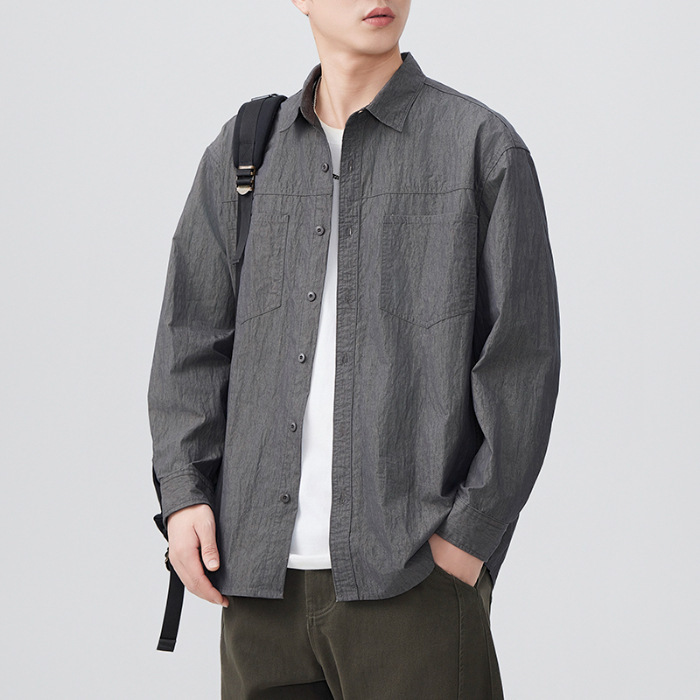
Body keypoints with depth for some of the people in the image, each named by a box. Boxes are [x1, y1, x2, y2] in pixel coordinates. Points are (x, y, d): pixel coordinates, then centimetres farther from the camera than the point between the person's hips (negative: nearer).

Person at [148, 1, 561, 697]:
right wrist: (185, 495, -1)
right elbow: (192, 340, 12)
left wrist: (472, 534, -9)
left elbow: (522, 357, -3)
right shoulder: (241, 152, 12)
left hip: (415, 571, -3)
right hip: (264, 573, 3)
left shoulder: (484, 146, 1)